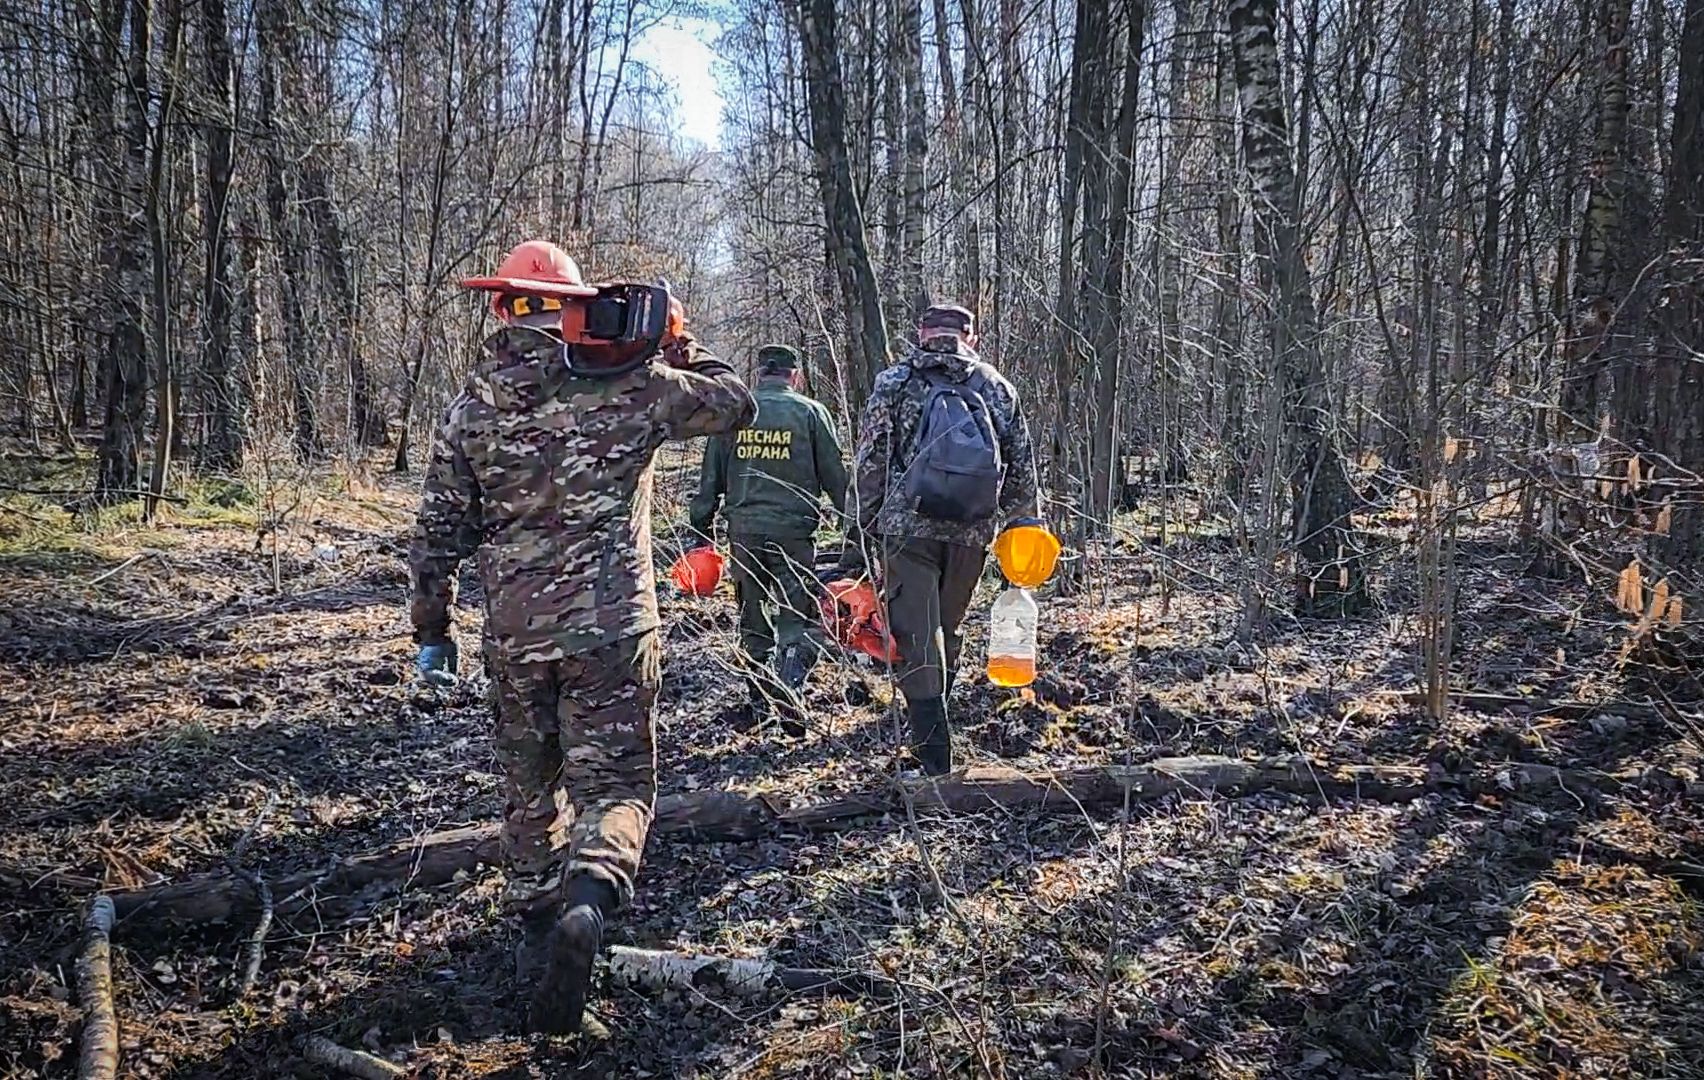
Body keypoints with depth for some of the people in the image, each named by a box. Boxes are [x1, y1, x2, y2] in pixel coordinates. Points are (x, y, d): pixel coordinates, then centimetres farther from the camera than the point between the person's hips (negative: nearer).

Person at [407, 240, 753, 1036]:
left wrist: (430, 628, 14)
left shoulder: (473, 406, 1)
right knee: (614, 781, 4)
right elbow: (734, 403, 6)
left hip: (514, 633, 3)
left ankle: (536, 928, 32)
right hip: (612, 627, -3)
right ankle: (588, 899, -24)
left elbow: (439, 529, 4)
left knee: (530, 785, 20)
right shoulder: (628, 385, -8)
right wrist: (677, 347, 19)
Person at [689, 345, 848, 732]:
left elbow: (710, 479, 8)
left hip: (743, 532, 3)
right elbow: (835, 477, 1)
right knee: (799, 621, 1)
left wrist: (701, 528, 15)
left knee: (752, 622, 17)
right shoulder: (810, 412, 0)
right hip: (793, 532, -3)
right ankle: (788, 696, -19)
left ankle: (758, 699, 23)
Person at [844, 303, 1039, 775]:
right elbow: (1022, 472, 11)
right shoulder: (997, 388, 10)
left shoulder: (894, 382, 3)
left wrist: (859, 534, 3)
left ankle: (935, 762, -2)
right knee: (947, 633, 20)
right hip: (972, 536, 3)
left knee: (918, 643, 0)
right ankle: (931, 731, 32)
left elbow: (869, 465, -2)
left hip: (907, 529, -3)